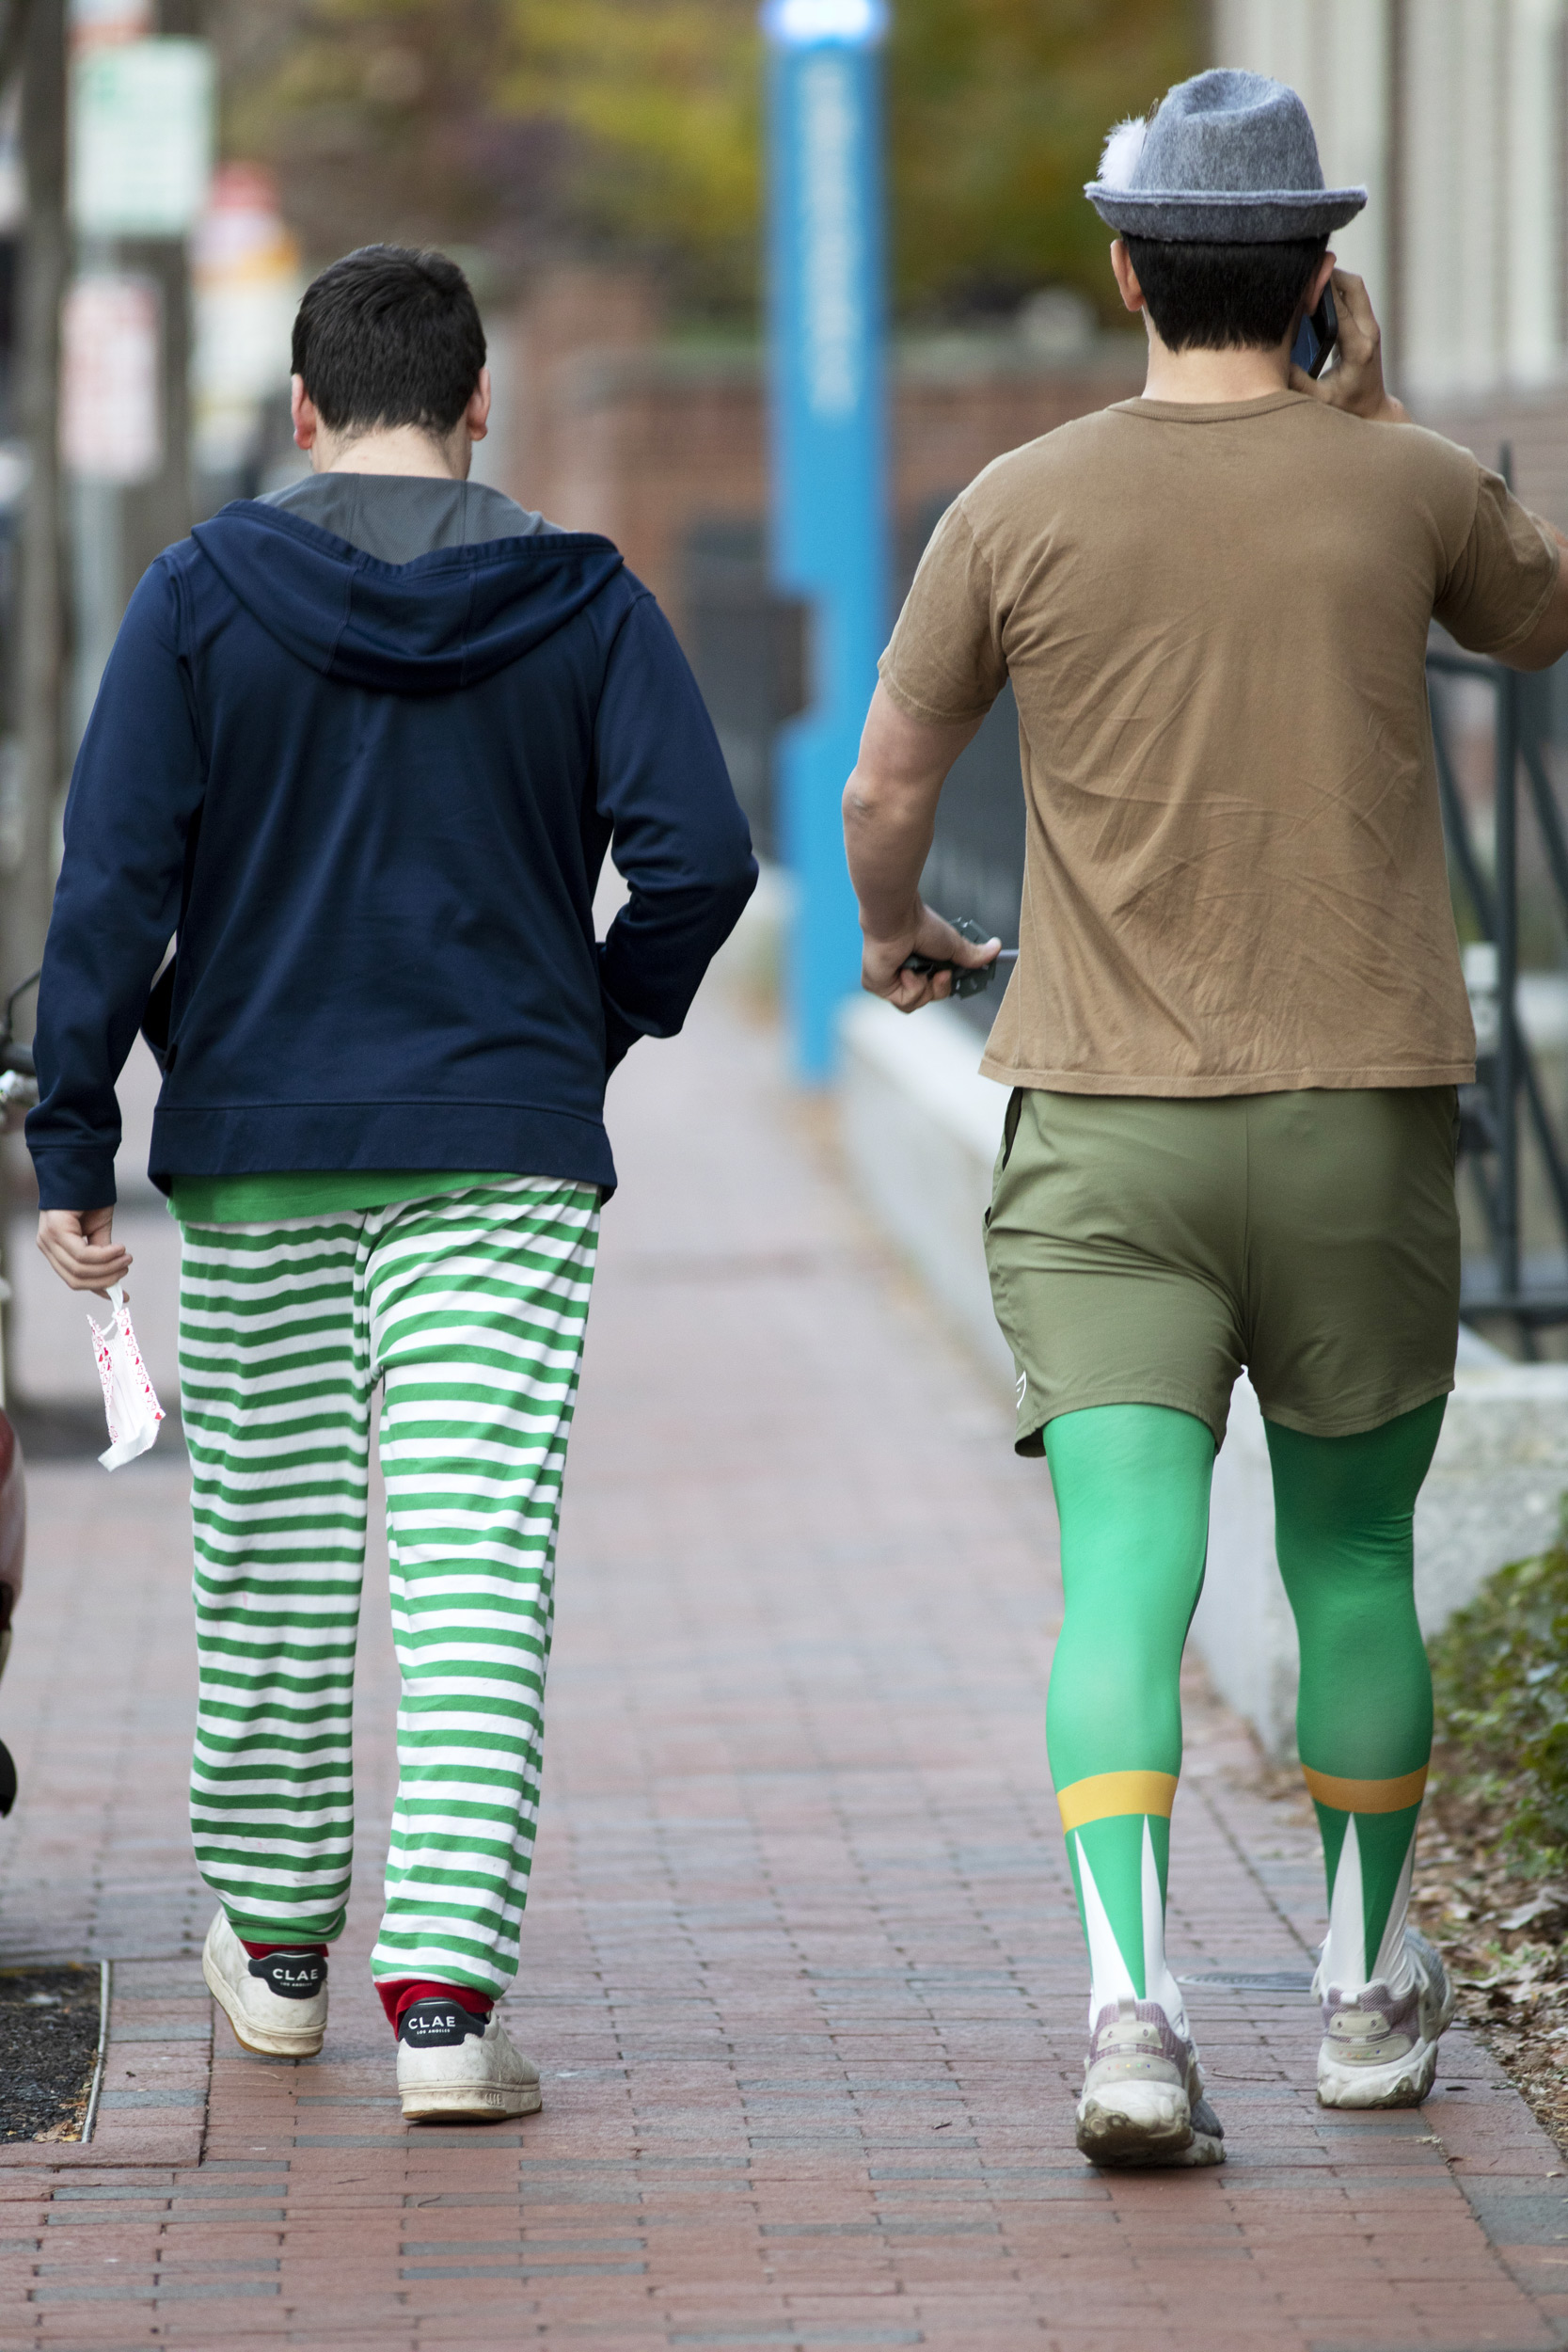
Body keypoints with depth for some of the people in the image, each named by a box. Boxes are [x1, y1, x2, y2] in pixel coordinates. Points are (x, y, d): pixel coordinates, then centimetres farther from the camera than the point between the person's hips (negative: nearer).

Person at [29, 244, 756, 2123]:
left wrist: (71, 1149, -3)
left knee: (270, 1556, 14)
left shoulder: (201, 596, -1)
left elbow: (113, 886, -6)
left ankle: (277, 1948, 28)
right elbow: (699, 858, -7)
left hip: (256, 1152, 1)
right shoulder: (585, 607, 0)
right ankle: (443, 1994, -15)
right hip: (504, 1156, -1)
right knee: (476, 1570, -5)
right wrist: (609, 1017, 11)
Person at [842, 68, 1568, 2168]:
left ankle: (1131, 2000, -24)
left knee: (1123, 1577, -7)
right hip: (1358, 1123, 1)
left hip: (1099, 1130, -1)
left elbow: (884, 788, 8)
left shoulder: (1019, 510, -2)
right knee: (1354, 1560, 16)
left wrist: (895, 939, 29)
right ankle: (1370, 1991, 27)